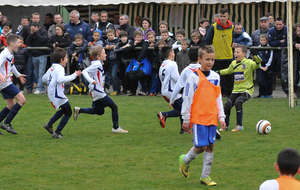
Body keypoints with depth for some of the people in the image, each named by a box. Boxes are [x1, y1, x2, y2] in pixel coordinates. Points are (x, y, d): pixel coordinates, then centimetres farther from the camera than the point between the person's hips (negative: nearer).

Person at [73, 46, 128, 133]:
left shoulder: (98, 64, 14)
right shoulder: (97, 64, -14)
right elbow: (85, 71, -23)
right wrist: (91, 81, -35)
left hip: (96, 92, 10)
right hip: (98, 92, -10)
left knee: (100, 111, 19)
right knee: (114, 107, -5)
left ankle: (79, 110, 17)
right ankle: (116, 128, 2)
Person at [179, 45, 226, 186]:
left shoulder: (215, 77, 9)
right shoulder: (194, 77, -7)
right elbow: (187, 98, -5)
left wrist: (221, 117, 11)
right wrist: (186, 119, -5)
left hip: (212, 118, 5)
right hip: (198, 117, -5)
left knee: (210, 146, 4)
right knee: (201, 146, -9)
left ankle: (205, 176, 13)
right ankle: (185, 160, 19)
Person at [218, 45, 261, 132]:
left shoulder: (248, 63, -12)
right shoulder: (233, 64, 8)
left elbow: (255, 66, -29)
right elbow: (228, 71, 28)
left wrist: (257, 62, -49)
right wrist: (219, 72, 32)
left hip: (247, 89, -7)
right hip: (236, 90, 7)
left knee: (238, 102, -28)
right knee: (227, 105, 0)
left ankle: (239, 125, -16)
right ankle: (226, 126, 20)